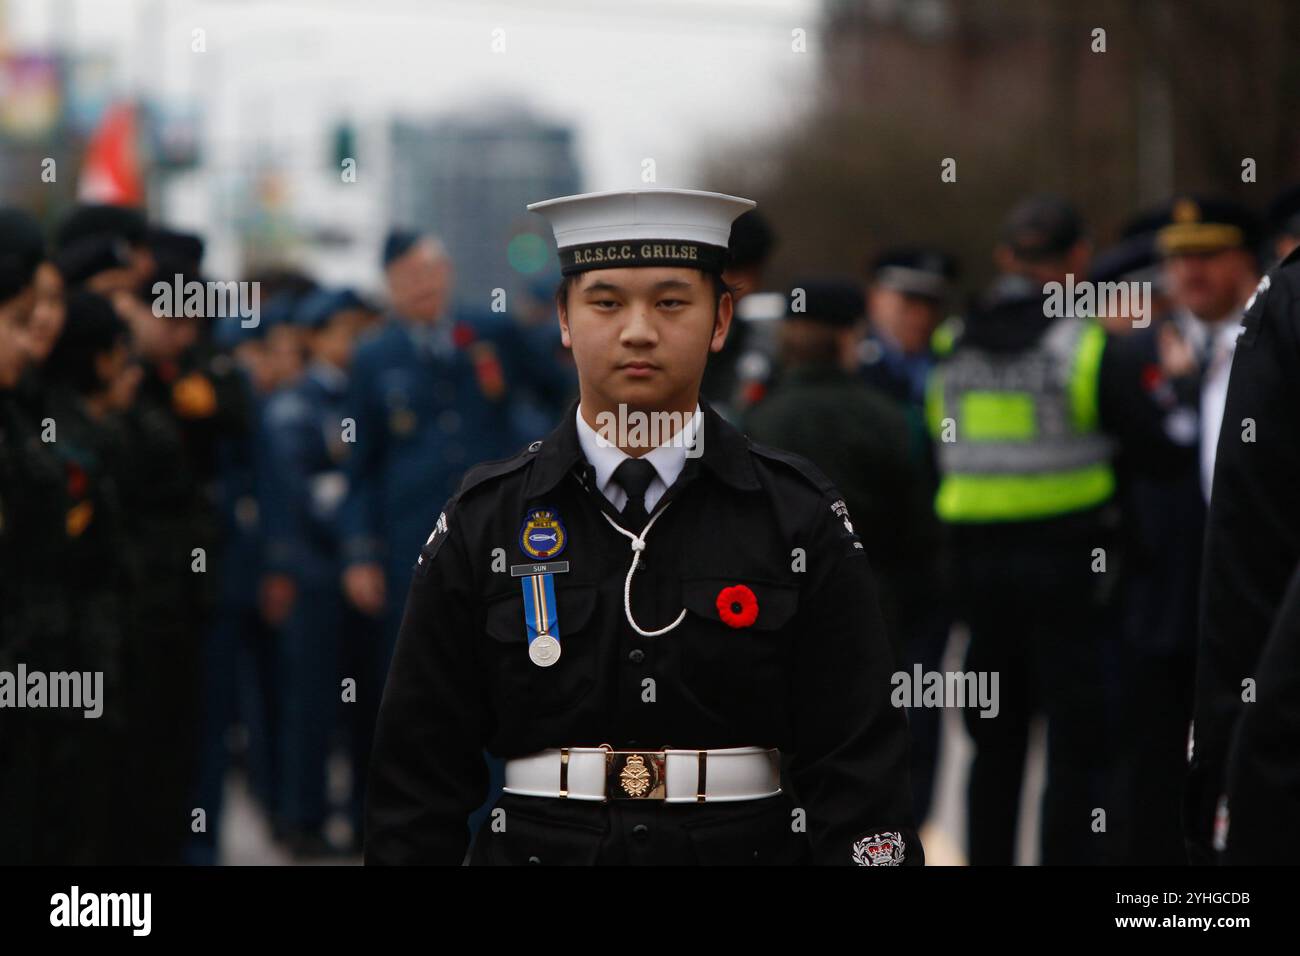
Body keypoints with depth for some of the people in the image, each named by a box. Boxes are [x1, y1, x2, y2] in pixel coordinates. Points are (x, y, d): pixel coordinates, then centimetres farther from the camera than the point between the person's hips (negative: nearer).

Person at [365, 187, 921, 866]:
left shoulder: (800, 516, -2)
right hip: (533, 847, 0)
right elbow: (418, 771, 1)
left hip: (749, 845, 0)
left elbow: (857, 766, -4)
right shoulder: (482, 521, 0)